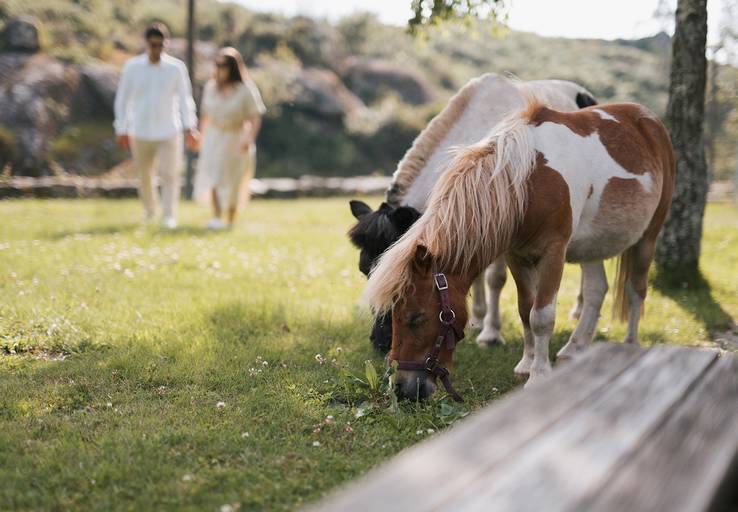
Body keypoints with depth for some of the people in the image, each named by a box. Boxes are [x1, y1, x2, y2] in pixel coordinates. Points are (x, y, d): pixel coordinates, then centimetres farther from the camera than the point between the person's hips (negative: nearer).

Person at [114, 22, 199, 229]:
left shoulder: (176, 67, -1)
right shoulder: (132, 67, 0)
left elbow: (184, 98, 5)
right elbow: (122, 99, 6)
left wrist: (189, 127, -3)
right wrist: (122, 130, 4)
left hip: (169, 132, -1)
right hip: (141, 132, 1)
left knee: (169, 174, -8)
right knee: (144, 176, 11)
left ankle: (169, 216, -4)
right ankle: (149, 210, 33)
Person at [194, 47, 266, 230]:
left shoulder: (245, 91, -12)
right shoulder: (210, 88, 2)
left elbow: (255, 118, -14)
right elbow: (205, 115, 12)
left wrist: (249, 139, -29)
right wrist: (202, 138, 16)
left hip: (236, 141, -2)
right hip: (213, 138, 3)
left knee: (232, 184, 8)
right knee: (213, 176, -18)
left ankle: (231, 220, 26)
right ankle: (216, 217, -24)